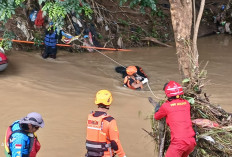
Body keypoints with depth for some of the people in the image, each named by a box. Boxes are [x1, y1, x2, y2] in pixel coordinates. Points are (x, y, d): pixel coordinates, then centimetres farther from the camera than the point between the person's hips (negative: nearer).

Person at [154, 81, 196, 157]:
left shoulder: (166, 106, -2)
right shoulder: (186, 103, 10)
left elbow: (157, 117, 16)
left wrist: (157, 109, 37)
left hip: (179, 142, -5)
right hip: (191, 142, 5)